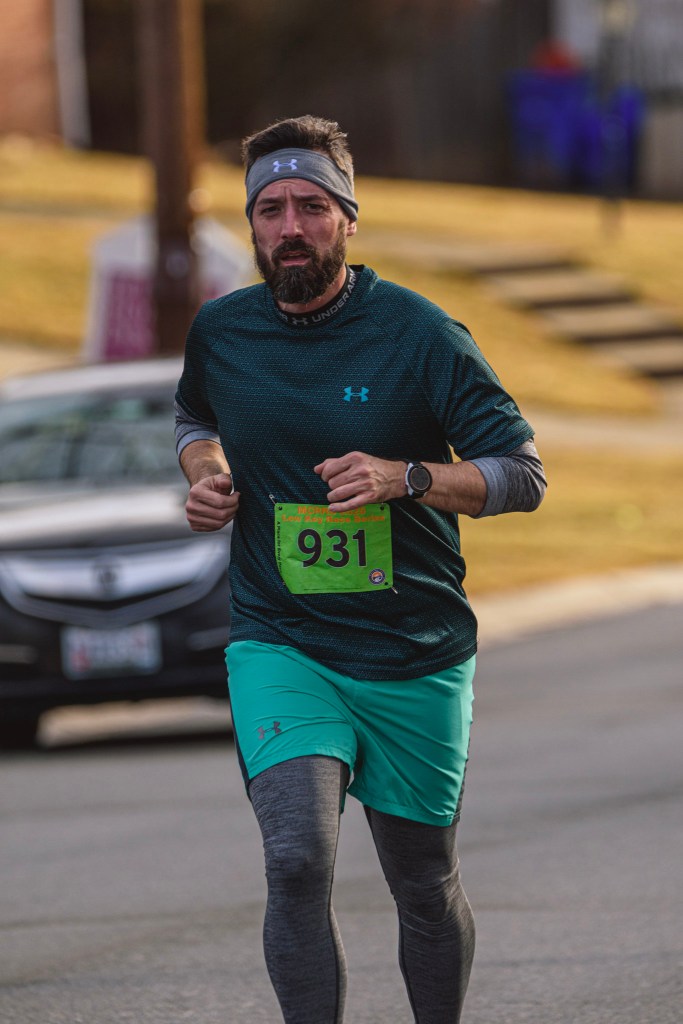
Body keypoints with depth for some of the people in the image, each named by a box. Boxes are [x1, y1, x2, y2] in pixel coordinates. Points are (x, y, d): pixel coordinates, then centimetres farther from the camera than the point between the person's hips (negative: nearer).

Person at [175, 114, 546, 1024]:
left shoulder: (416, 333, -8)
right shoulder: (221, 333, 2)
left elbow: (523, 474, -8)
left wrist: (404, 478, -24)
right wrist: (208, 476, 4)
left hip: (416, 656, -1)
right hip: (279, 646, 1)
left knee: (425, 887, 10)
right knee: (297, 862, -21)